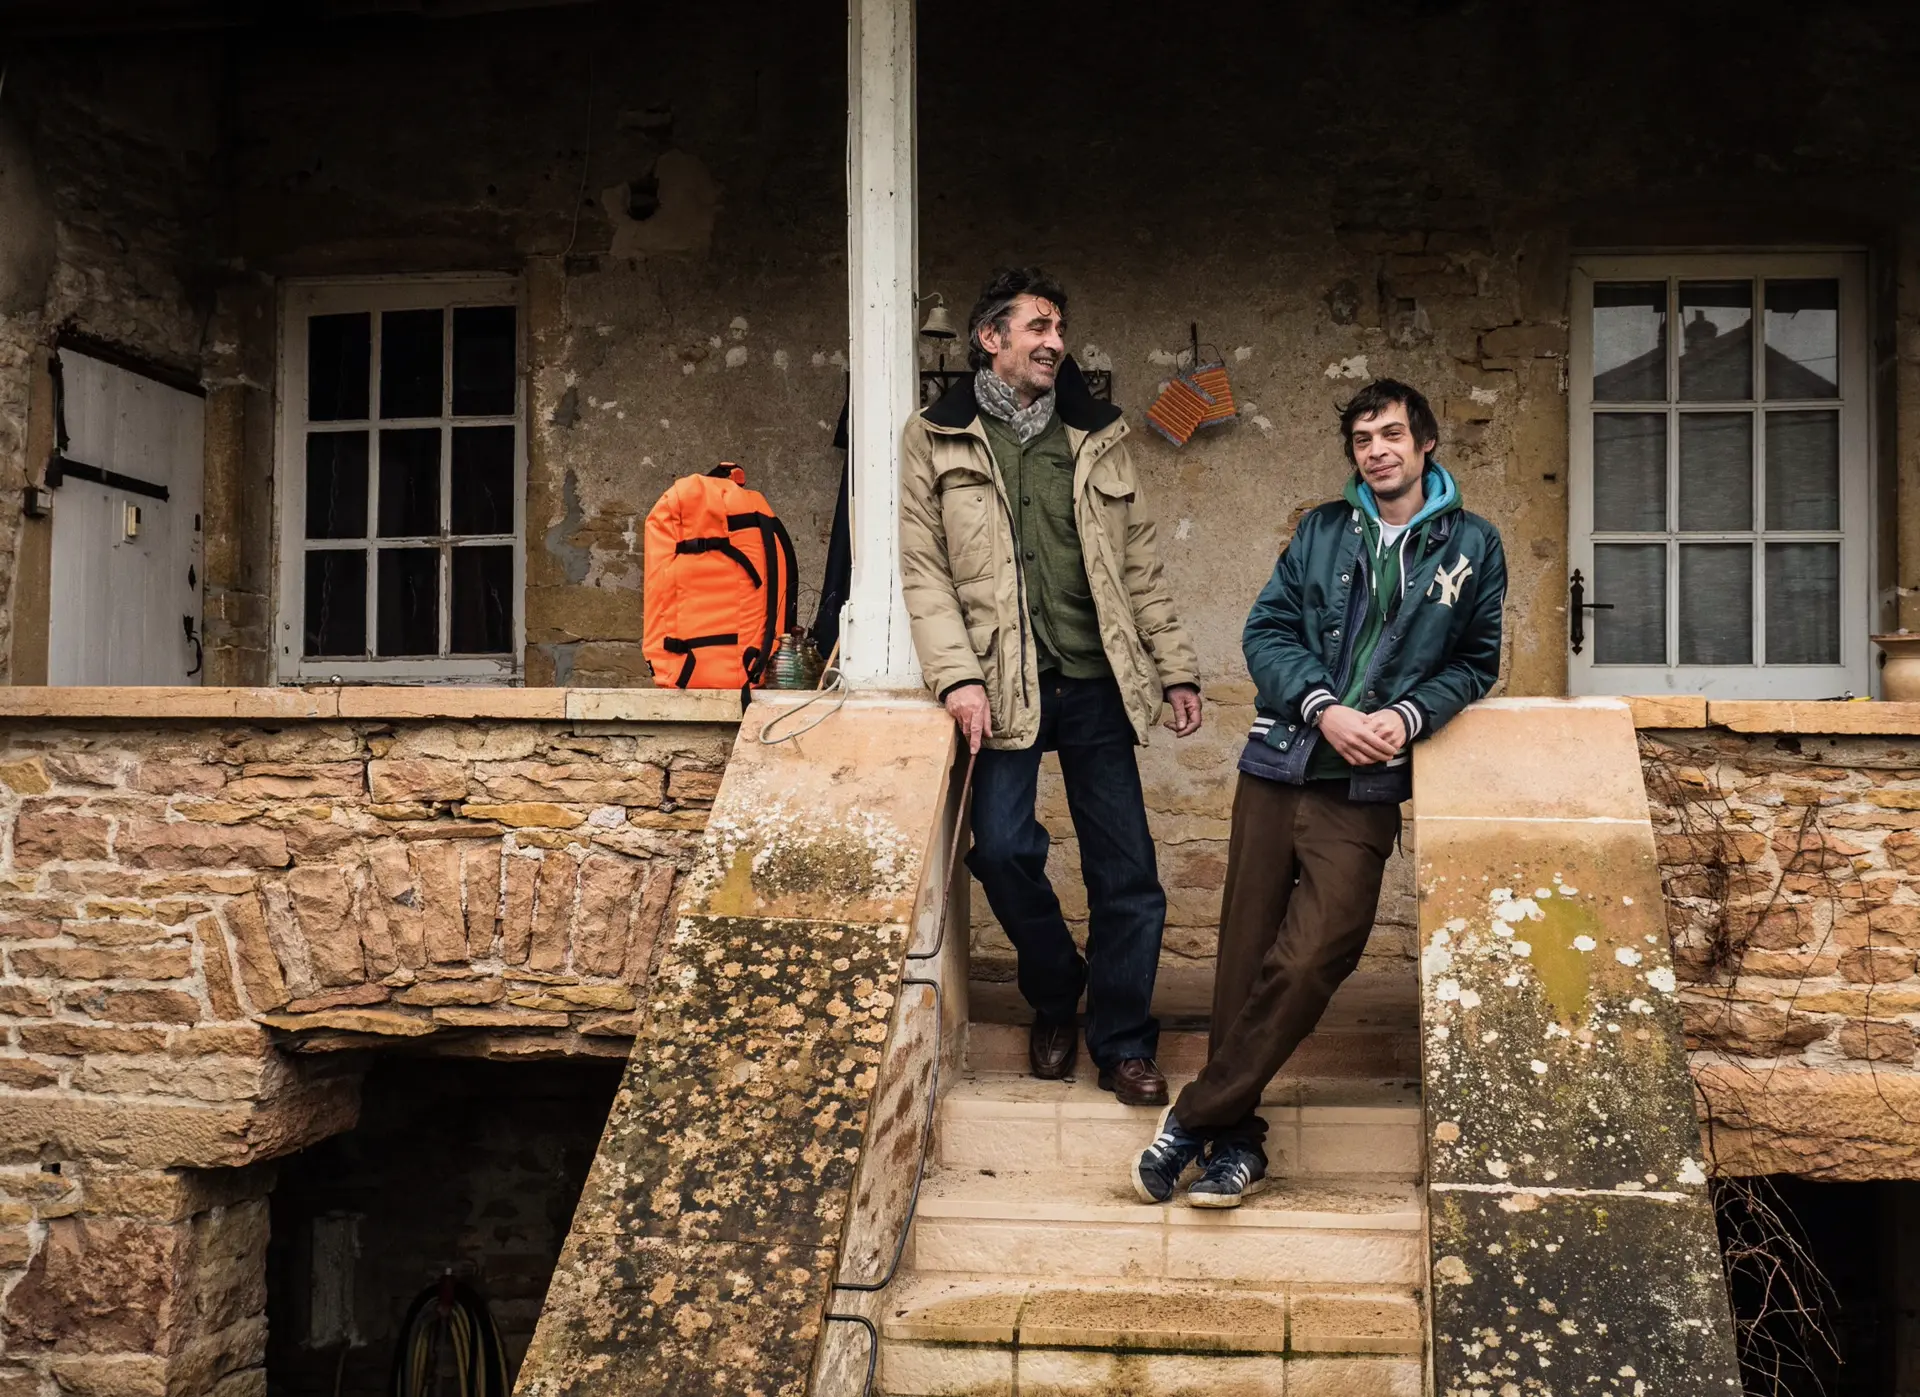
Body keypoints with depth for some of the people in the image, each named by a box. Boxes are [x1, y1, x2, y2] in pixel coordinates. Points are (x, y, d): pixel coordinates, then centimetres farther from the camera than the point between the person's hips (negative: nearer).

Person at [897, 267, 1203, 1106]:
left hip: (1096, 683, 3)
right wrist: (957, 675, -13)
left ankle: (1122, 1044, 16)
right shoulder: (935, 440, 5)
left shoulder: (1098, 437, 14)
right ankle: (1054, 1001, 15)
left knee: (1126, 871, 1)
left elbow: (1138, 561, 15)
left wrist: (1175, 668, 10)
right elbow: (923, 569, -2)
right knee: (1004, 851, -13)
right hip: (1004, 684, -3)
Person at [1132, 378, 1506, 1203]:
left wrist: (1408, 716, -9)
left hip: (1363, 792, -2)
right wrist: (1323, 709, -11)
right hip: (1277, 769, 2)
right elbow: (1267, 631, 5)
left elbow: (1477, 661, 10)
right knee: (1245, 958, 1)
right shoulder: (1322, 531, 13)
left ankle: (1197, 1119, -1)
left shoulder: (1473, 546, 10)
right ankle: (1237, 1140, 12)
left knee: (1307, 963, -14)